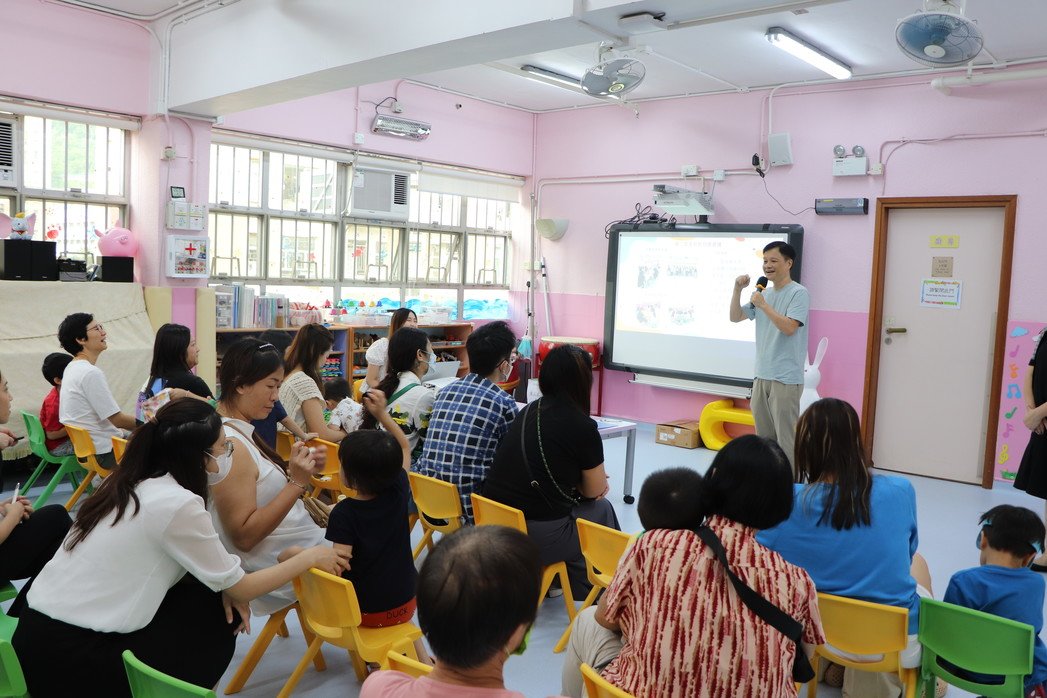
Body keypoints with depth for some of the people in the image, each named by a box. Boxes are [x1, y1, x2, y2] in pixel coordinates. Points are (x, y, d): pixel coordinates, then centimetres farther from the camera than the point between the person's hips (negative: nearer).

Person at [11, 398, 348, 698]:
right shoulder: (176, 503, -20)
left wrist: (225, 586, -2)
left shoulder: (132, 481, 4)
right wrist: (311, 557, 1)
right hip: (72, 656, -7)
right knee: (218, 617, 4)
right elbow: (239, 587, -9)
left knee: (217, 598, 9)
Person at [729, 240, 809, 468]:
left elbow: (789, 328, -18)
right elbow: (735, 317, 15)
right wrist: (738, 290, 3)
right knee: (763, 436, 14)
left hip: (785, 378, -7)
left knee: (785, 437, -6)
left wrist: (763, 305, -19)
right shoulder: (763, 294, 14)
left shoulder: (799, 293, -7)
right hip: (761, 375, 7)